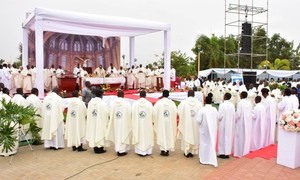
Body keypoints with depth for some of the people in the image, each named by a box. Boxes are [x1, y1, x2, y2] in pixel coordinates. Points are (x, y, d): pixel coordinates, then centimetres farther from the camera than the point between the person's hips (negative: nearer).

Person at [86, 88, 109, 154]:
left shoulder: (90, 102, -4)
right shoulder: (103, 103, -19)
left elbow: (89, 113, 0)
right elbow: (107, 113, -14)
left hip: (92, 122, 5)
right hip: (101, 122, -5)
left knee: (94, 132, 14)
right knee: (100, 133, 6)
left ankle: (95, 148, 23)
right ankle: (100, 149, 12)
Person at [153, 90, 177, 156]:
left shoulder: (158, 103, -11)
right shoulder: (172, 103, -7)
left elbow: (155, 113, -10)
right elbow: (175, 113, -9)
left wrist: (156, 120, 7)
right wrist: (172, 119, 8)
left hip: (161, 122, -1)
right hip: (170, 122, 1)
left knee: (162, 135, 8)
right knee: (169, 135, 12)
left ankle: (163, 150, 11)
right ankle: (167, 150, 16)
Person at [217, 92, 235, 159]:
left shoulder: (222, 105, -17)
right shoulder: (232, 105, -3)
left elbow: (219, 116, -16)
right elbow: (234, 115, 3)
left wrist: (219, 118, 5)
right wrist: (231, 121, 15)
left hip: (223, 124, -4)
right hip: (230, 124, 4)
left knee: (223, 138, 6)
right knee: (229, 138, 12)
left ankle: (222, 153, 11)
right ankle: (227, 153, 18)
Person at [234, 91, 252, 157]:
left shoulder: (240, 103, -17)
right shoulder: (249, 102, 1)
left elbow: (238, 113, -18)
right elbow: (251, 112, 6)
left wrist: (234, 119, -4)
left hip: (241, 121, -6)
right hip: (248, 121, 6)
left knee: (241, 136, 1)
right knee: (246, 135, 15)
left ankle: (240, 152, 7)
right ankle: (246, 150, 25)